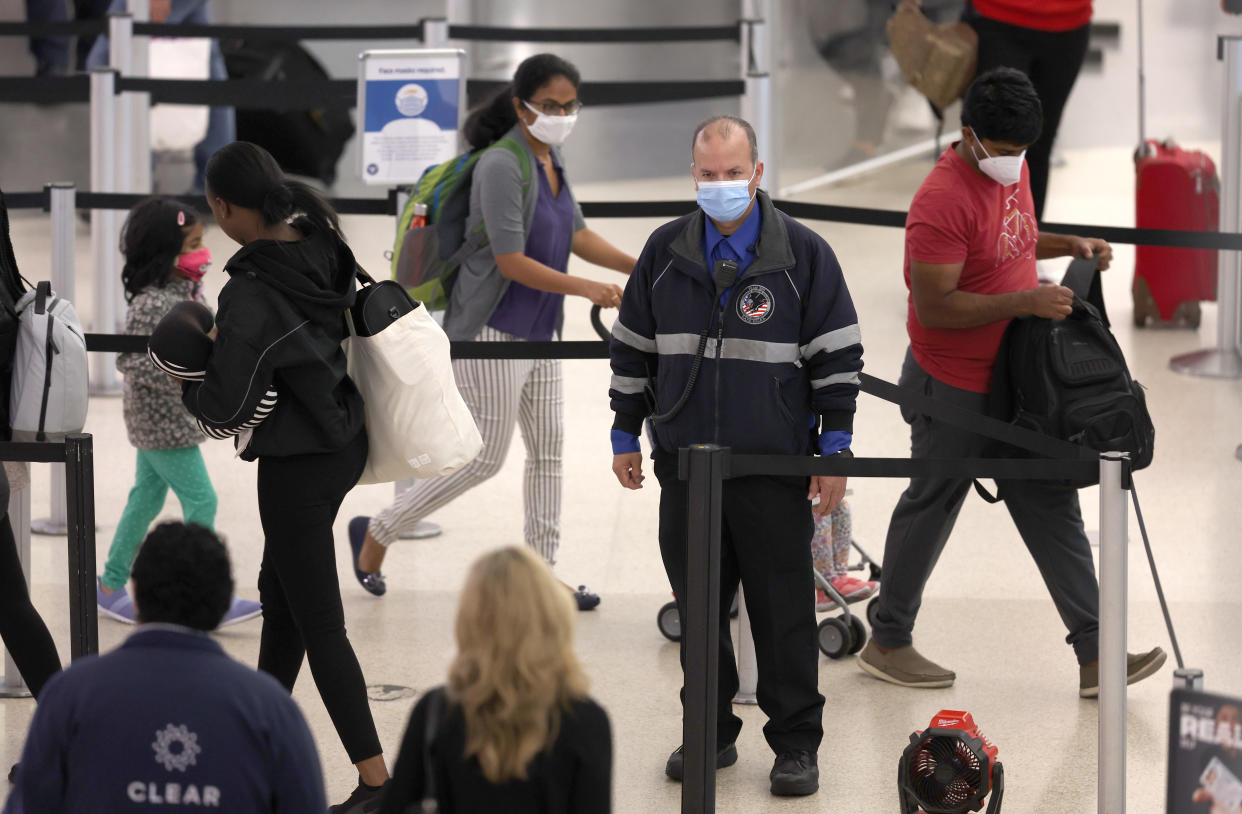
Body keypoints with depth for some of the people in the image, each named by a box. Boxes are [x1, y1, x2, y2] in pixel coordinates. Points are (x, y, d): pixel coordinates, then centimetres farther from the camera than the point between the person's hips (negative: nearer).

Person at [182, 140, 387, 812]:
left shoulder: (249, 294, -25)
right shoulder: (323, 247, -3)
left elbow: (224, 410, -23)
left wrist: (187, 383, 0)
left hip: (297, 466, -8)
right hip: (345, 444, 8)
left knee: (319, 626, 0)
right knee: (279, 589, 24)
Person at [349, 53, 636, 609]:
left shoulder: (550, 158, 8)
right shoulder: (501, 166, -20)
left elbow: (577, 234, 12)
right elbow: (511, 262, -24)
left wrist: (637, 266, -1)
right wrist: (588, 289, -25)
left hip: (537, 333, 9)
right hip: (492, 332, -9)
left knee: (548, 448, 10)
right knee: (485, 458, -3)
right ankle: (377, 533, 11)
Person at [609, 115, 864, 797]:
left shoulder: (803, 254, -2)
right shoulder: (665, 253, 6)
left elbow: (837, 356, 0)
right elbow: (632, 349, 15)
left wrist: (835, 450, -3)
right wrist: (626, 435, 13)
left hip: (775, 466, -3)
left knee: (783, 611, 0)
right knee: (697, 609, 8)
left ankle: (796, 744, 9)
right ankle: (710, 733, 20)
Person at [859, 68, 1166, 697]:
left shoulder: (1011, 170, 3)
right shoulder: (944, 201, -25)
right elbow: (934, 307, -26)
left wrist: (1070, 246, 6)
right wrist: (1024, 302, -28)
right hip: (954, 389, -8)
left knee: (1052, 510, 6)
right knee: (929, 510, 8)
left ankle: (1094, 656, 8)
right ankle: (887, 642, 25)